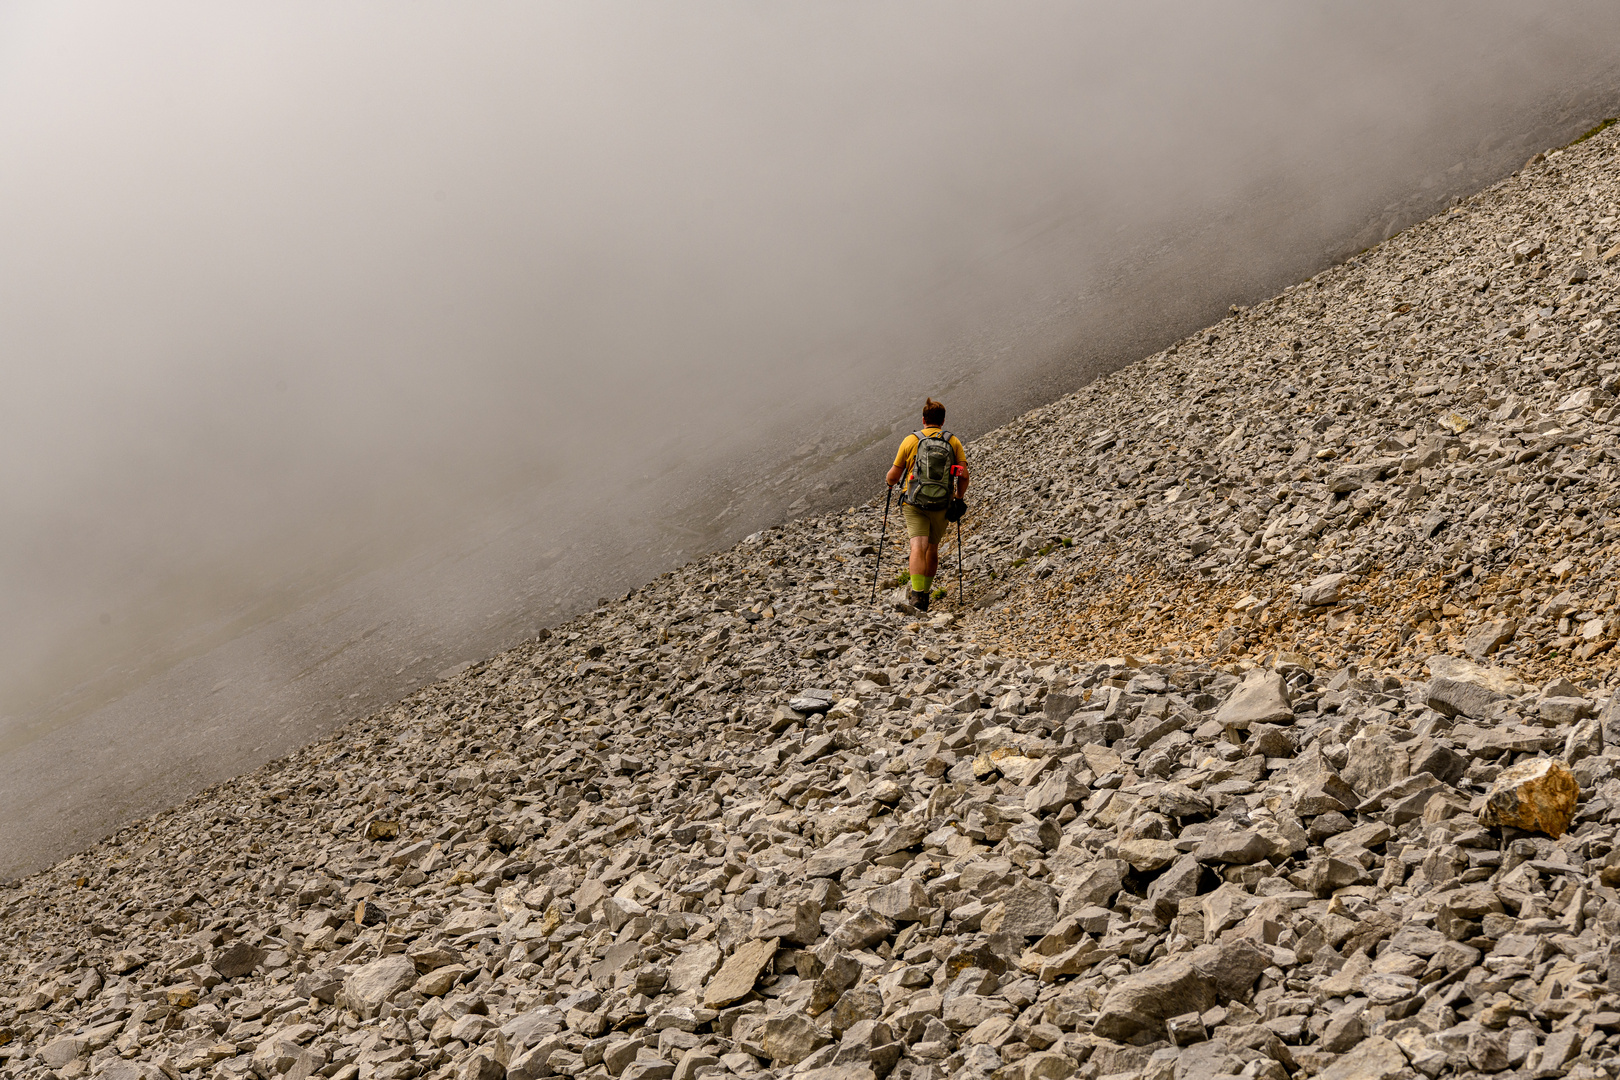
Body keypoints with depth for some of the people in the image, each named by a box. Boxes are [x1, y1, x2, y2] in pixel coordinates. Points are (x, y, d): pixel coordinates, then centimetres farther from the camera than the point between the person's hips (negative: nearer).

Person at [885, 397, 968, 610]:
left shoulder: (911, 440, 1)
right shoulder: (953, 442, 5)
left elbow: (893, 476, 3)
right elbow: (964, 475, -3)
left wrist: (889, 481, 27)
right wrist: (959, 496, 15)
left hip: (914, 503, -2)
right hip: (941, 504, 2)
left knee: (918, 547, -13)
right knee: (932, 547, 19)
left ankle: (917, 594, -29)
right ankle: (926, 590, 33)